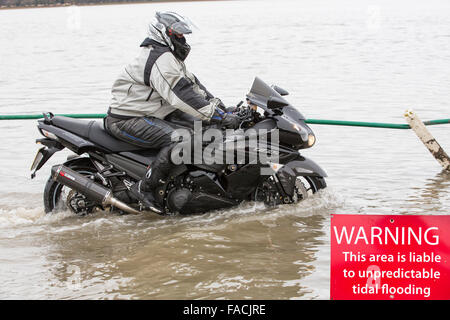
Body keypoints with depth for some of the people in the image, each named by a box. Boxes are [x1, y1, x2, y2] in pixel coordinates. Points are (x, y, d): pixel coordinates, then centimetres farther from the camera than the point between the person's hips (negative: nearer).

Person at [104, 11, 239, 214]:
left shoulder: (170, 58, 16)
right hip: (126, 120, -11)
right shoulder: (161, 60, -20)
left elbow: (193, 84, 17)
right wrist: (220, 117, -28)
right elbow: (182, 96, -28)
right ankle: (144, 188, -19)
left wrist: (220, 107, 6)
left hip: (145, 114, 11)